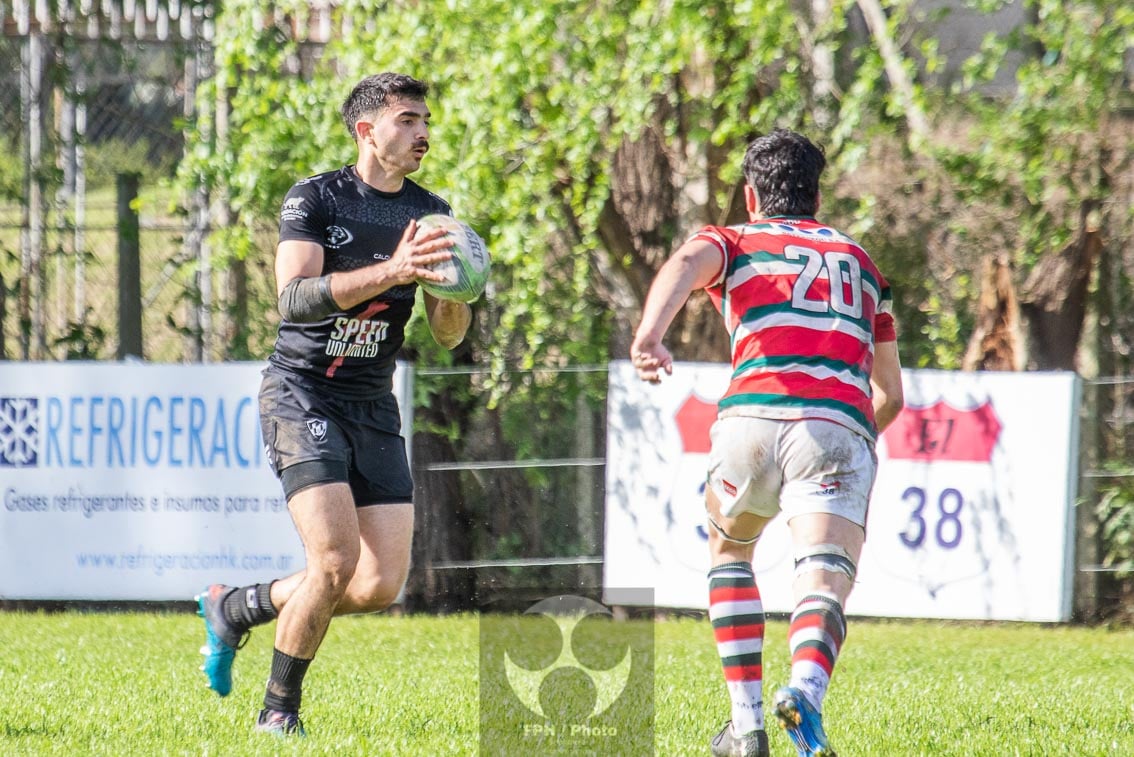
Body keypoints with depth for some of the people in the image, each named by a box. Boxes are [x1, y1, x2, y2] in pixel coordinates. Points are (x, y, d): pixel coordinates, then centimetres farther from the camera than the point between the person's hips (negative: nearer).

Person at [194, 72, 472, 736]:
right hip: (303, 398, -6)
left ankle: (237, 607, 20)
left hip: (374, 407, 6)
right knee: (336, 560, -20)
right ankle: (279, 711, -1)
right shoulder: (316, 198, -6)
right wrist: (392, 271, -30)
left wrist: (454, 294, -16)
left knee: (382, 585, -3)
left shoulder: (432, 214, 9)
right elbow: (295, 298, -20)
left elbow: (448, 336, 8)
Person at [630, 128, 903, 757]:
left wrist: (648, 336, -22)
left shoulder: (735, 242, 22)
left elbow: (685, 264, -5)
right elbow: (890, 394, 36)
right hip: (842, 429, 1)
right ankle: (805, 691, -46)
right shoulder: (859, 262, 33)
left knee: (728, 549, 28)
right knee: (823, 588, -13)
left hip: (754, 416, -1)